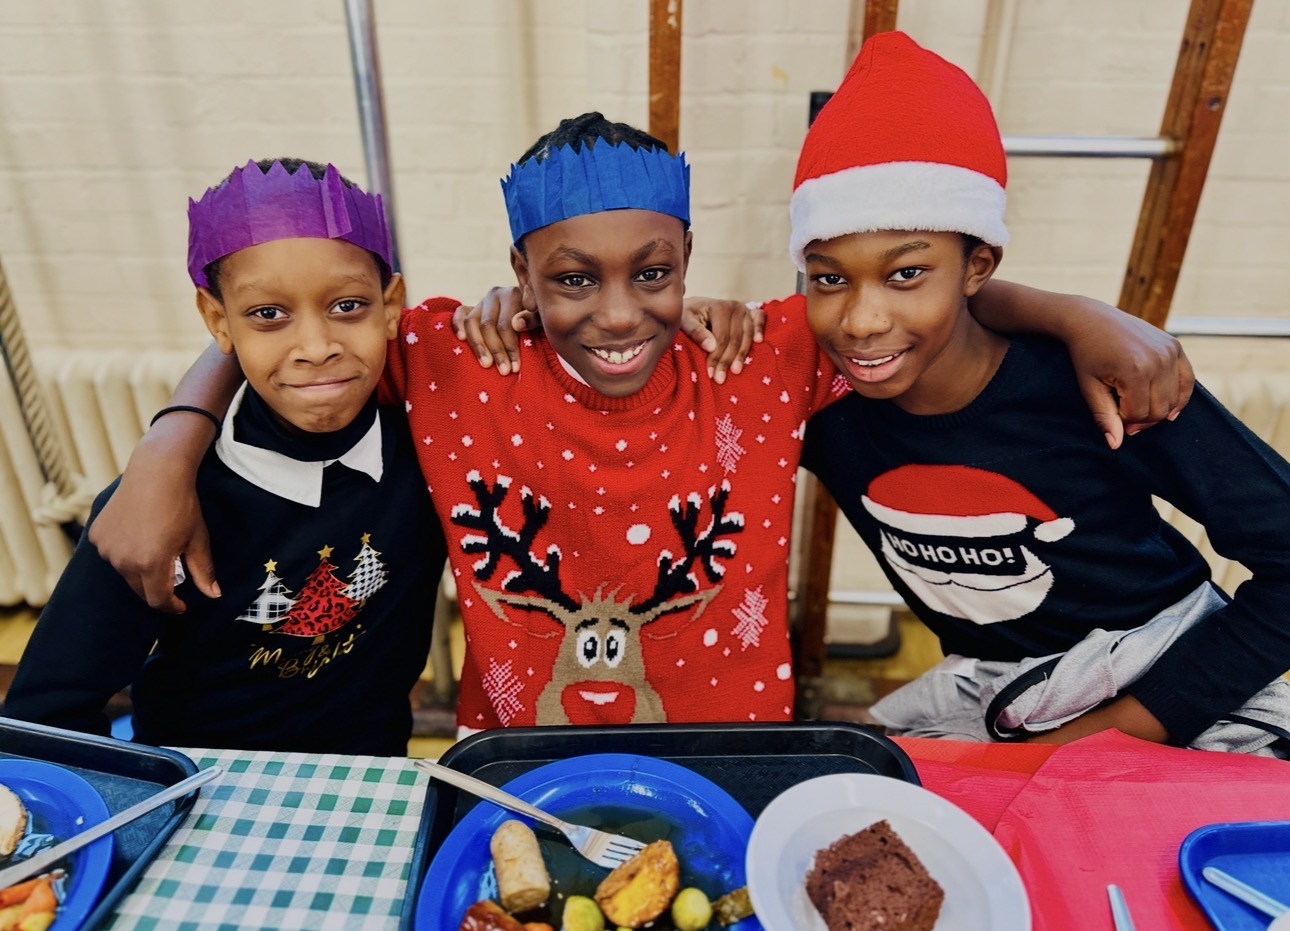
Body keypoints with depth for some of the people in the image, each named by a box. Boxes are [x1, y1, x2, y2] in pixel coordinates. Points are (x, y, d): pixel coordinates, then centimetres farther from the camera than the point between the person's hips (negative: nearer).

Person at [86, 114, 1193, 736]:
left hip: (730, 759, 1)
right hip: (513, 765, 1)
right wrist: (174, 447, -12)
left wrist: (1100, 324, -14)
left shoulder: (761, 365, -10)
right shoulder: (452, 364, -10)